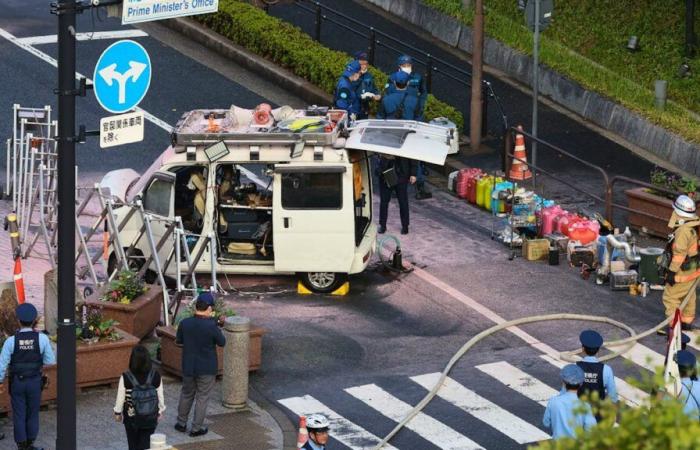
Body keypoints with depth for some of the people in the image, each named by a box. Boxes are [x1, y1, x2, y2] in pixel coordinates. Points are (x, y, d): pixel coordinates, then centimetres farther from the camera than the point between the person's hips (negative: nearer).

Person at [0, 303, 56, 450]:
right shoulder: (42, 338, -13)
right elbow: (51, 360, -5)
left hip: (16, 382, -1)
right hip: (35, 382, 1)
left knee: (19, 415, 10)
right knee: (33, 414, 16)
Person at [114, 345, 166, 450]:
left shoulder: (126, 377, -19)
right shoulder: (156, 376, -14)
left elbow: (120, 397, -9)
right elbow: (160, 396, -4)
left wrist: (117, 413, 7)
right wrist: (160, 411, 13)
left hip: (131, 417, -1)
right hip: (150, 418, 1)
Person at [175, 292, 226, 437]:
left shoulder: (184, 323, -11)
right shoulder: (211, 326, -22)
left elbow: (178, 341, 4)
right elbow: (222, 342, -8)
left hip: (188, 366, 4)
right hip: (207, 369, -4)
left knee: (186, 394, 22)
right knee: (202, 398, 10)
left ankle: (181, 423, 32)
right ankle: (196, 428, 15)